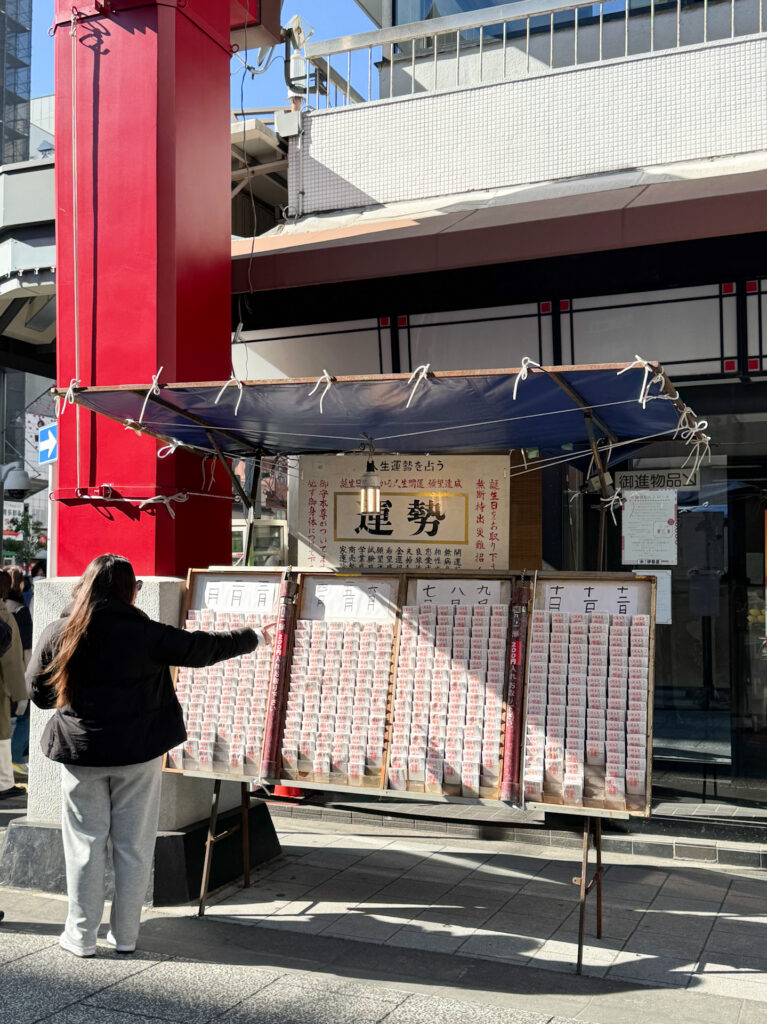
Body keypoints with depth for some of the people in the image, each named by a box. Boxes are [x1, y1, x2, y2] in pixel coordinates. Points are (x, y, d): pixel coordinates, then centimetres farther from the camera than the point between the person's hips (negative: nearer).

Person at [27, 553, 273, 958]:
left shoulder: (56, 635, -3)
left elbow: (38, 691, 7)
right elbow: (200, 648, -5)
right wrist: (254, 637, 7)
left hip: (82, 752, 1)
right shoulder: (143, 632, -11)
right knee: (133, 843, 10)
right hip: (139, 751, -1)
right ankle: (125, 935, 18)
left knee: (85, 842, 11)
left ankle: (81, 935, 16)